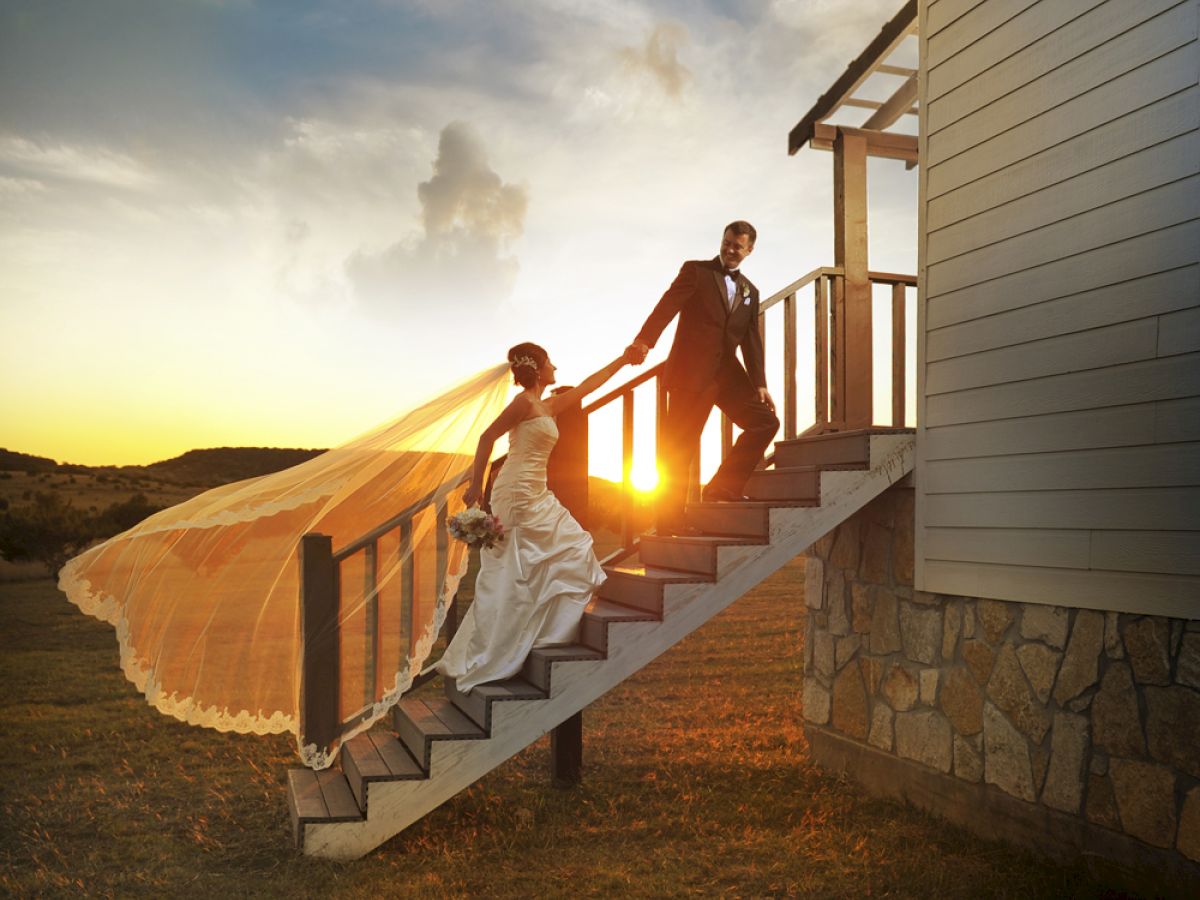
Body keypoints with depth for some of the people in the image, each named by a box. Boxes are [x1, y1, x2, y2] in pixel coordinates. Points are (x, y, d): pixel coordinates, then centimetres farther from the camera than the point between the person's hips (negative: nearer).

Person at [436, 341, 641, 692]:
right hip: (519, 495, -10)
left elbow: (586, 386, 27)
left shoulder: (548, 406, 17)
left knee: (573, 551, 12)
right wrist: (475, 485, -15)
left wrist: (621, 361, 32)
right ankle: (473, 663, -2)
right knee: (511, 580, -8)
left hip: (536, 497, 10)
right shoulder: (525, 401, -8)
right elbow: (487, 437, -12)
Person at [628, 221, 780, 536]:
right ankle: (670, 519, 2)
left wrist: (759, 384, 5)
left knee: (765, 421, -1)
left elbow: (751, 341, 16)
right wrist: (645, 340, -31)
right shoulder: (695, 271, 2)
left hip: (727, 373, 6)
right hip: (692, 371, -6)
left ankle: (723, 487, 7)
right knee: (679, 446, -4)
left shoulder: (750, 292, 18)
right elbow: (668, 305, -14)